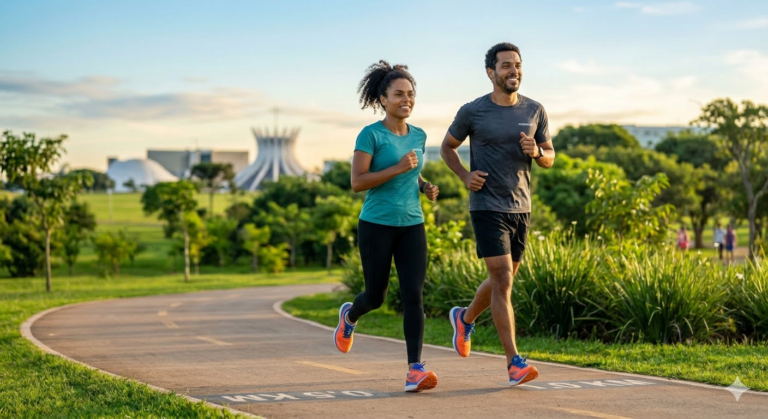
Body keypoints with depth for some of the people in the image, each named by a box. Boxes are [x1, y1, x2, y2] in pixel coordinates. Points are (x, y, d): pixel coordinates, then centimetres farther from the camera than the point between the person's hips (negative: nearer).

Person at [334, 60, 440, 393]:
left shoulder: (418, 135, 9)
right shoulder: (370, 134, -8)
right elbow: (357, 182, -14)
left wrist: (425, 187, 5)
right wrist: (398, 169, -22)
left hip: (412, 226, 4)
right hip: (376, 225, -3)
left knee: (413, 296, -11)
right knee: (376, 296, 10)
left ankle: (415, 371, -14)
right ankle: (350, 316, 46)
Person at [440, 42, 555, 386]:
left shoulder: (534, 111, 4)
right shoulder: (472, 112, -6)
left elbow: (550, 158, 12)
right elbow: (447, 146, 9)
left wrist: (536, 151, -12)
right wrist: (465, 176, -8)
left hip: (521, 207, 5)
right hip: (487, 208, -5)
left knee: (503, 279, 16)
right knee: (503, 281, -13)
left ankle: (465, 317, 45)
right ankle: (514, 362, -12)